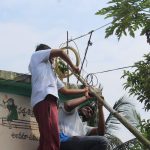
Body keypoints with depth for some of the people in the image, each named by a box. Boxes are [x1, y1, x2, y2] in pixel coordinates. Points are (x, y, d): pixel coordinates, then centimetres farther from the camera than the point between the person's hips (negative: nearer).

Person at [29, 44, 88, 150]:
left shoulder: (51, 72, 39)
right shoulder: (36, 55, 20)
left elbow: (65, 90, 40)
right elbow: (60, 52, 10)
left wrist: (84, 90, 46)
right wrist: (73, 67, 23)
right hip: (44, 100, -8)